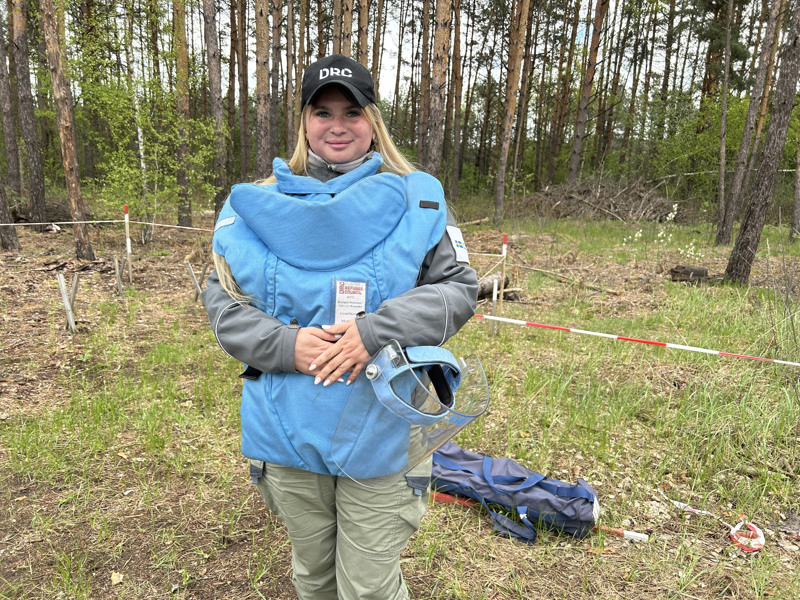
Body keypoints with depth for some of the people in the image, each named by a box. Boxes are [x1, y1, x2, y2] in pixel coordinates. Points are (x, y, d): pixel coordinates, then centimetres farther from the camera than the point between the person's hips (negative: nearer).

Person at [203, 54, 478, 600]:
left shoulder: (416, 200, -2)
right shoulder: (262, 204, 2)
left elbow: (460, 288, -5)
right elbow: (222, 296, 3)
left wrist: (375, 332, -20)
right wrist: (285, 344, -16)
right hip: (288, 428, 3)